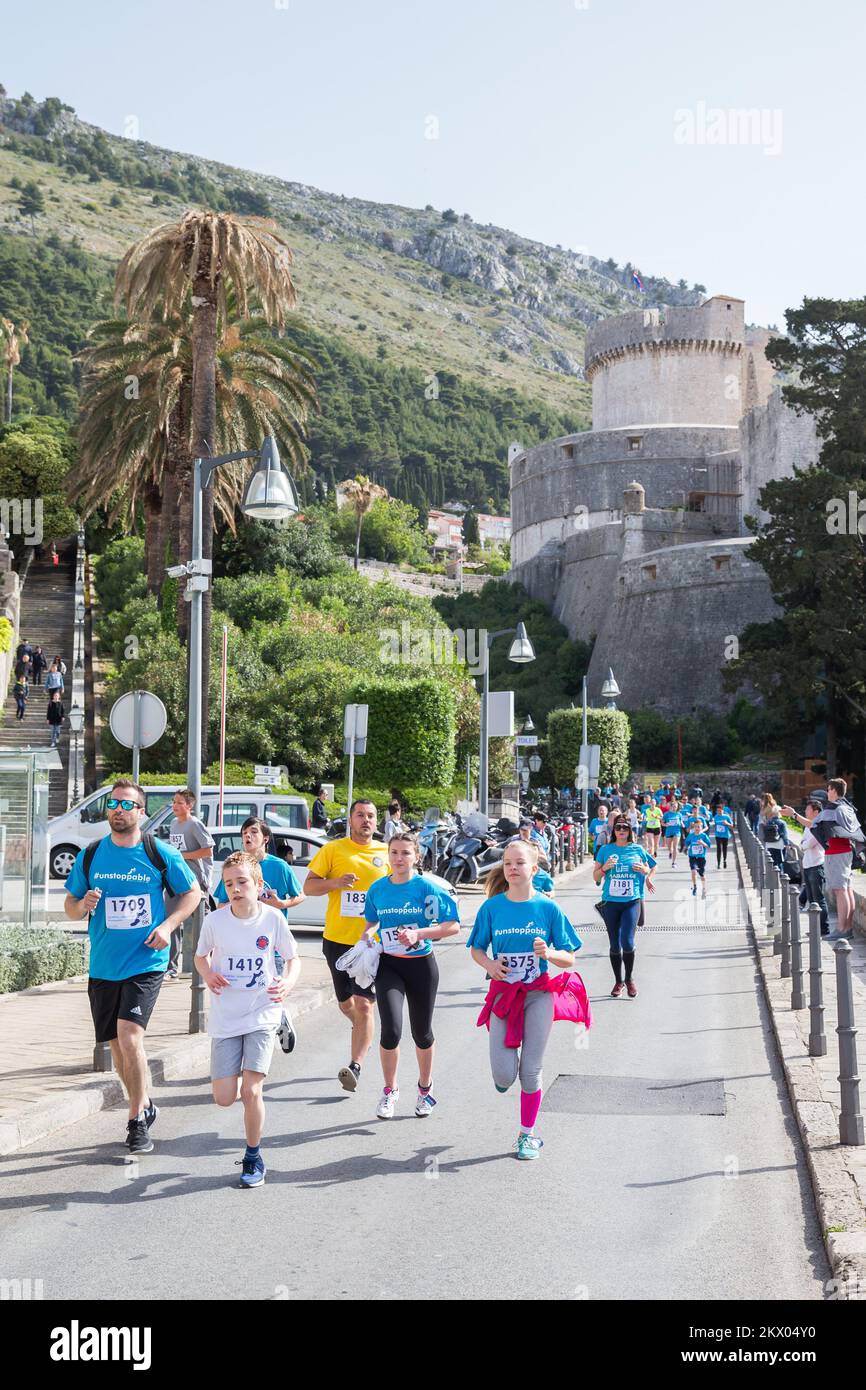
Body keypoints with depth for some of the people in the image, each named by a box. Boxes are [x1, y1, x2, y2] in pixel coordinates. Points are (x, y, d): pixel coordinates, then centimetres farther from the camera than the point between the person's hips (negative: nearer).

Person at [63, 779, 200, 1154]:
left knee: (129, 1034, -18)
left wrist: (167, 926, -8)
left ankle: (137, 1121, -4)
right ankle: (144, 1104, 34)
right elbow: (69, 907, 11)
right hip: (103, 965, 4)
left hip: (146, 962, -4)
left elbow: (192, 892, 7)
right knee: (117, 1043, 12)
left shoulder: (161, 854, -4)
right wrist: (83, 905, -13)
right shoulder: (90, 855, 3)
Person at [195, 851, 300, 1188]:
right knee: (224, 1098, -1)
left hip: (262, 1014, -1)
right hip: (224, 1017, 2)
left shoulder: (273, 918, -8)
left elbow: (293, 958, 5)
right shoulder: (215, 920, -7)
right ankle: (237, 1075, 36)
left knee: (251, 1091, -12)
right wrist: (208, 975, -11)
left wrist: (288, 983, -16)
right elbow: (201, 956, 11)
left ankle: (253, 1157, 10)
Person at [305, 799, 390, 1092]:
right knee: (345, 1003, 17)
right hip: (337, 938, 2)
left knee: (363, 1005, -12)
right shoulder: (333, 850, 1)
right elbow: (308, 887, 0)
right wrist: (336, 882, -18)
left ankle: (355, 1067, -12)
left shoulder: (386, 853, 4)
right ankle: (362, 1029, 48)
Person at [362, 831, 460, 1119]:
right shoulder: (377, 888, -1)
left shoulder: (426, 888, -11)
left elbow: (453, 925, -11)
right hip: (388, 965, 1)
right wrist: (369, 934, -6)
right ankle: (390, 1092, 6)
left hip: (421, 965, -1)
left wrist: (419, 933, -22)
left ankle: (425, 1088, 38)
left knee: (421, 1032, 12)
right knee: (391, 1030, -16)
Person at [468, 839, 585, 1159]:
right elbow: (477, 949, 8)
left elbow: (569, 958, 0)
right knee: (504, 1075, -8)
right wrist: (489, 965, -12)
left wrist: (549, 953, -21)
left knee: (531, 1071, 2)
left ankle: (528, 1133, 22)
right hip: (503, 992, 1)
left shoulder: (549, 908, -4)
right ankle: (505, 1067, 30)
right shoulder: (491, 907, -2)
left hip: (539, 993, 0)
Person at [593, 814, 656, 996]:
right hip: (610, 901, 1)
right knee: (615, 945, 7)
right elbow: (596, 877, 7)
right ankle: (618, 981, 22)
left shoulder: (637, 849, 4)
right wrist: (604, 867, -12)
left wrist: (643, 870, -4)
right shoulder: (605, 850, 4)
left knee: (627, 942, -13)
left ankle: (629, 979, 8)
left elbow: (649, 869, 18)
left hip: (631, 901, -1)